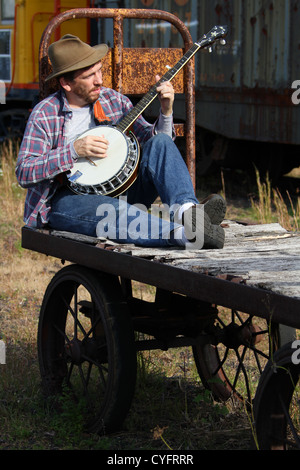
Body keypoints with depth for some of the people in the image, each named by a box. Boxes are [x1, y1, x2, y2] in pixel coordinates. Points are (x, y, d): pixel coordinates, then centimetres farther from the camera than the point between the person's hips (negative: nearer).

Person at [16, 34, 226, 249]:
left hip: (119, 188, 5)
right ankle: (186, 234, -57)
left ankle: (187, 210, -41)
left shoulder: (114, 100, 9)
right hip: (67, 198, -4)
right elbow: (24, 173, -12)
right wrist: (74, 150, -20)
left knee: (161, 143, -17)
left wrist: (166, 111, -10)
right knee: (108, 210, -40)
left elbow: (149, 138, 9)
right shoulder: (45, 113, -5)